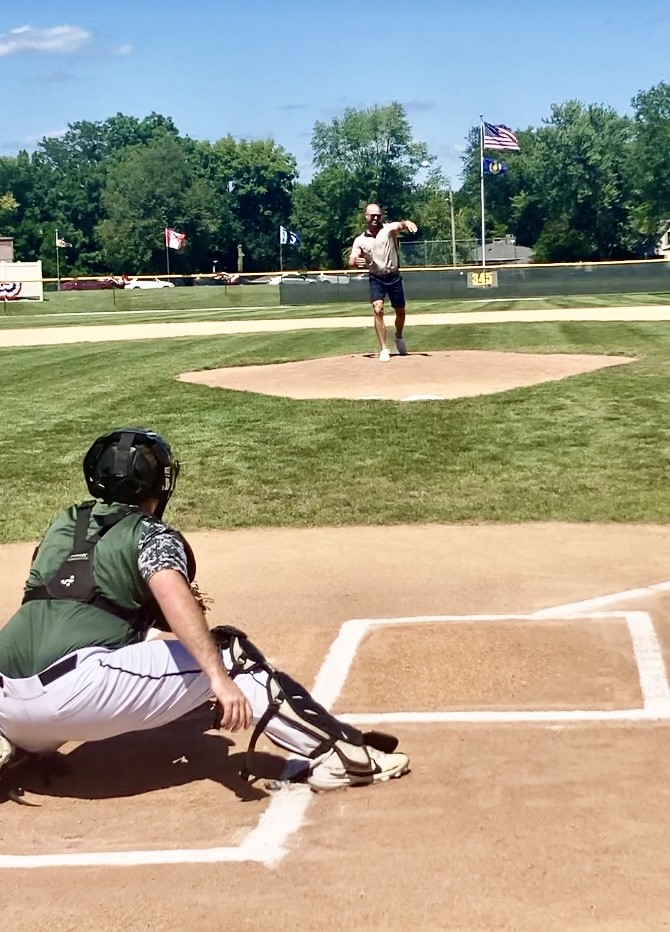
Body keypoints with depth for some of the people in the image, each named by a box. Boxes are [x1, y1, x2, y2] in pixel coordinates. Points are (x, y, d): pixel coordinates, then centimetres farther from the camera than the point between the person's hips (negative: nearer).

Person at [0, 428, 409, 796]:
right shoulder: (150, 534, 6)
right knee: (227, 652, 1)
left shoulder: (61, 525, 24)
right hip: (73, 686, -7)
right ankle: (339, 753, -6)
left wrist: (172, 611, 31)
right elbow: (171, 593, -15)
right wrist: (218, 677, -25)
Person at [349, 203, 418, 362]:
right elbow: (351, 262, -10)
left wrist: (407, 223, -56)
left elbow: (400, 225, -30)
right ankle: (384, 349, -14)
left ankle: (399, 337, 42)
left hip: (394, 277, 0)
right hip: (376, 279, 0)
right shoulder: (360, 240, -3)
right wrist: (356, 262, -36)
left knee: (400, 312, 11)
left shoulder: (389, 229, -8)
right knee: (378, 310, -19)